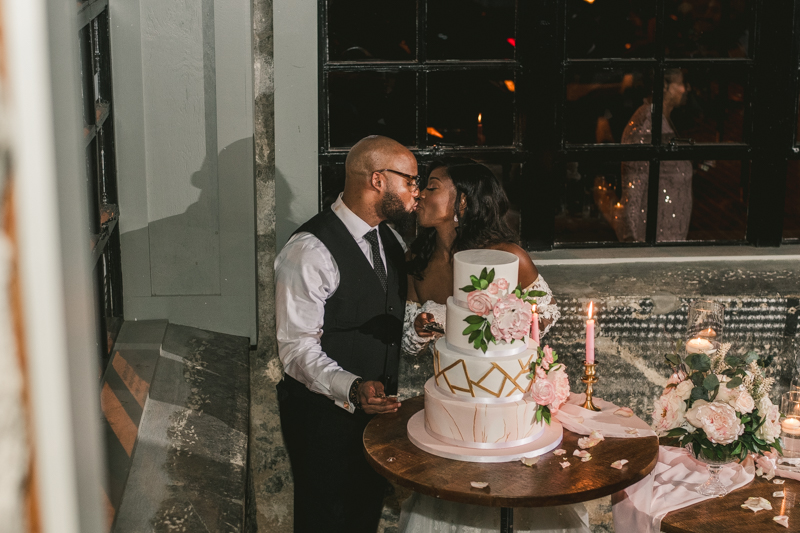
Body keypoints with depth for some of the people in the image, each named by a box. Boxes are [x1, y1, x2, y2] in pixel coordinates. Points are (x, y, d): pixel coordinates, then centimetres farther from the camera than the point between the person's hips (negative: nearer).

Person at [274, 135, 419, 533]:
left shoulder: (388, 239, 7)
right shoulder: (310, 251, -23)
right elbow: (297, 347, -24)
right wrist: (352, 389, -38)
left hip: (378, 408, 8)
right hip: (323, 414, -8)